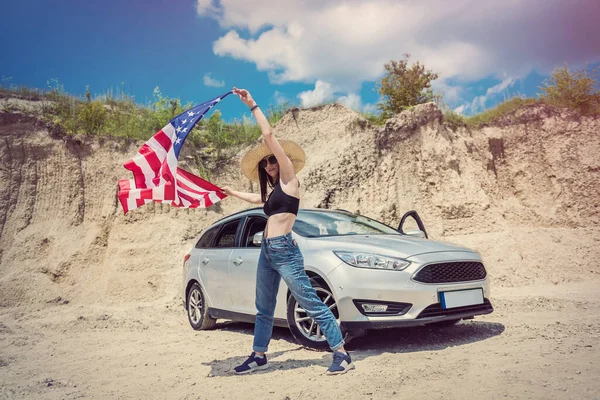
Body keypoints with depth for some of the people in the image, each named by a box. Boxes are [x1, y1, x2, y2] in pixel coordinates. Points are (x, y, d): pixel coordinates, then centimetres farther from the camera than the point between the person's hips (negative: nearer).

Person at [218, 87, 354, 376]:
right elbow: (256, 199, 41)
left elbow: (269, 136, -9)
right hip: (267, 251, 9)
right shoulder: (274, 191, 17)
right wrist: (231, 192, 51)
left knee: (312, 305, -6)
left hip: (284, 251, -9)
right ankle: (259, 356, 30)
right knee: (264, 308, 17)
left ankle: (342, 355, 1)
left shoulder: (289, 178, -3)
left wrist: (252, 105, -4)